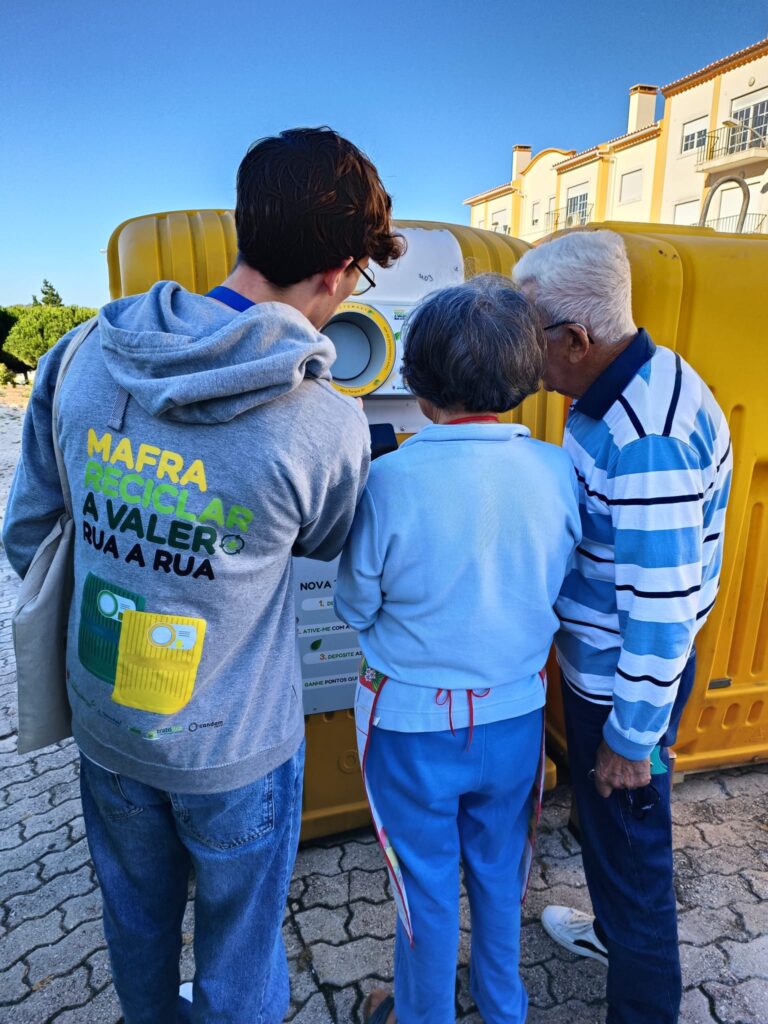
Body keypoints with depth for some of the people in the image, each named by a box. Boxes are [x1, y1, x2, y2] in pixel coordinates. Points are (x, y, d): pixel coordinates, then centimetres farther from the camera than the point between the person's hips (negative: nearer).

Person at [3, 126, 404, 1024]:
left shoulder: (81, 358, -13)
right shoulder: (328, 428, -25)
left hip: (104, 725, 5)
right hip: (233, 747, -4)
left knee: (136, 923, 32)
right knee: (239, 950, 24)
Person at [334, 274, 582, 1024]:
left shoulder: (392, 479, -24)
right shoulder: (558, 472, -14)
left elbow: (355, 607, -11)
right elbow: (554, 591, -1)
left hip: (414, 718, -3)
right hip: (516, 711, 4)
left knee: (427, 883, 20)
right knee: (500, 869, 27)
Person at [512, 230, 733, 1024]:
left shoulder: (646, 439, -30)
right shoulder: (621, 386, 0)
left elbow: (664, 608, -27)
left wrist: (632, 737, -17)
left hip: (627, 681, -9)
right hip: (598, 663, 9)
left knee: (629, 836, 13)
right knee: (600, 819, 28)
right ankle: (615, 931, 55)